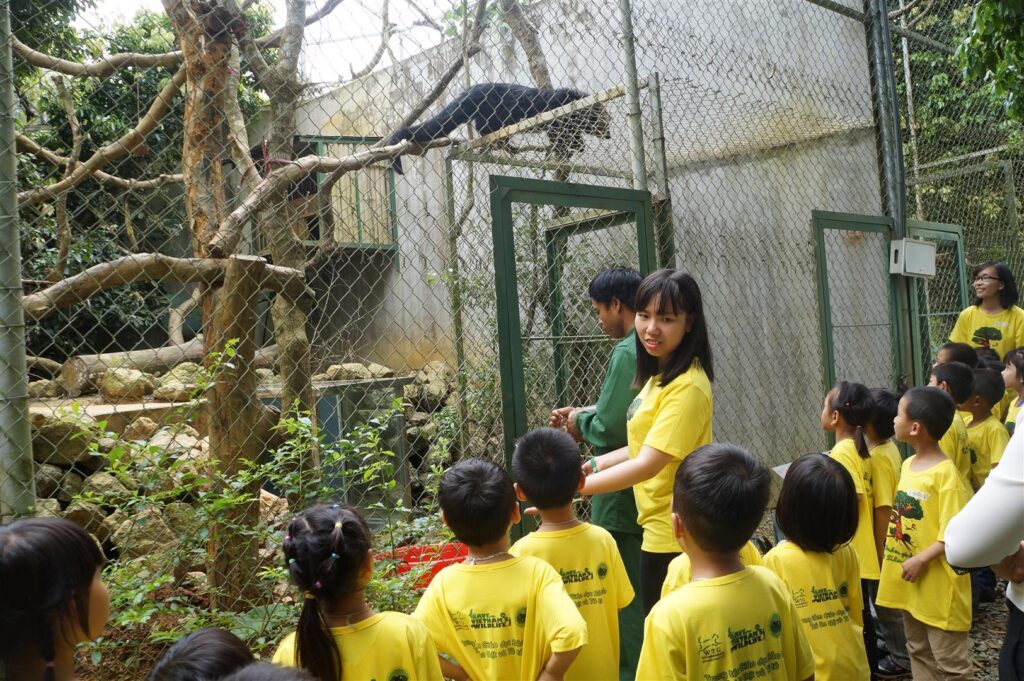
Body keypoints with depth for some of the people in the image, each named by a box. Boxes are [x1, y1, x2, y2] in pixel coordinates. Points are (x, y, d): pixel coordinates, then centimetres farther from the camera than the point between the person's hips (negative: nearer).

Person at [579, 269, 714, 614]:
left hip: (672, 537, -9)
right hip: (661, 530, 9)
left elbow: (647, 465, -26)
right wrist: (598, 463, 5)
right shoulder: (660, 374, 8)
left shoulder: (687, 387, -23)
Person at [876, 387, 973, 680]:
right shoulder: (907, 465, 6)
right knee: (919, 652, 20)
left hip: (937, 585, -8)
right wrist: (893, 557, 11)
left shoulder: (946, 474, -20)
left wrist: (921, 560, -23)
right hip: (911, 582, 8)